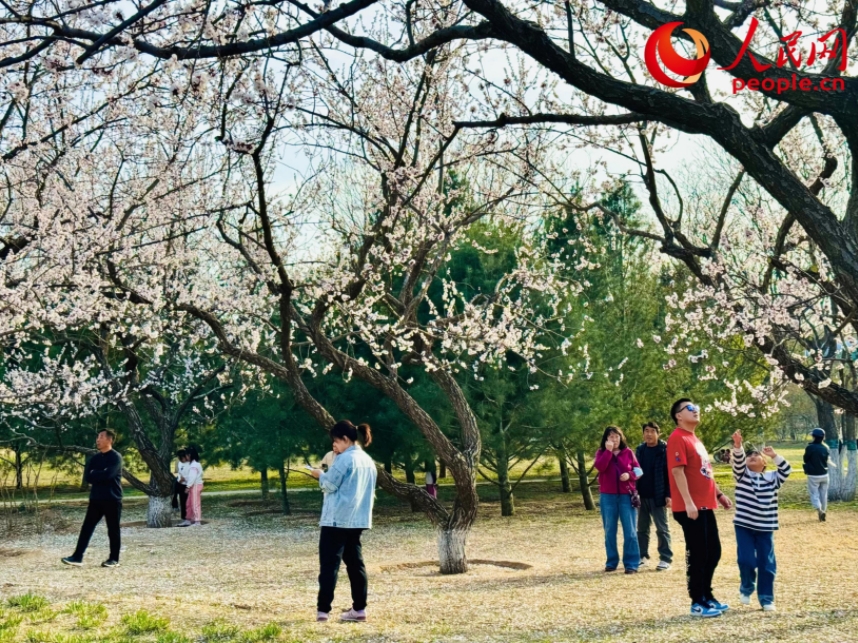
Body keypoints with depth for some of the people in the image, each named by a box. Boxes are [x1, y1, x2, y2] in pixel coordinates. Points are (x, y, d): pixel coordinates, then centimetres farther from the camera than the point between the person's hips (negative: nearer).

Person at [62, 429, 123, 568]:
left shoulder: (115, 457, -8)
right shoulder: (95, 458, 13)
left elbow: (107, 475, -21)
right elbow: (87, 477, 4)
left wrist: (95, 474, -5)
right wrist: (100, 475, -11)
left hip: (112, 499, -6)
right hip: (96, 499, 6)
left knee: (113, 530, 2)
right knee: (87, 527, 1)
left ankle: (114, 559, 10)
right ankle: (77, 557, 1)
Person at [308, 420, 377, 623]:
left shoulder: (344, 458, -13)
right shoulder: (368, 461, 14)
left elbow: (330, 485, -12)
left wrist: (320, 475, 8)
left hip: (337, 519, -8)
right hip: (357, 519, 8)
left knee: (329, 563, -5)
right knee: (355, 562, 11)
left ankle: (323, 609, -6)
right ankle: (359, 608, 11)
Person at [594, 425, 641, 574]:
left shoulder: (628, 452, 6)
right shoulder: (601, 453, 6)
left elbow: (638, 470, 6)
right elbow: (600, 467, -13)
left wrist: (629, 475, -14)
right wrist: (608, 450, -15)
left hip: (626, 495, -1)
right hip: (607, 496, 1)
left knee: (630, 531, -2)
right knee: (610, 531, 6)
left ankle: (632, 563, 0)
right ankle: (611, 562, 14)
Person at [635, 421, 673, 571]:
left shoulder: (665, 450, -7)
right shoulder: (640, 450, 9)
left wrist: (669, 495, -16)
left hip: (658, 496, -6)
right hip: (642, 496, 6)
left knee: (662, 528, 1)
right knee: (642, 528, 13)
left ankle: (665, 559, 4)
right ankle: (642, 556, 22)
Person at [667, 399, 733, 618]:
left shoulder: (695, 439, 18)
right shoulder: (678, 438, -12)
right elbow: (677, 471, -20)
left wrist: (718, 494, 20)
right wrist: (688, 503, -25)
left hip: (705, 506, 10)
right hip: (691, 508, -10)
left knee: (713, 552, 14)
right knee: (697, 555, -4)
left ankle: (707, 596, 25)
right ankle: (697, 603, 3)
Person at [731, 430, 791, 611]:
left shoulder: (772, 478, 6)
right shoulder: (742, 475, 2)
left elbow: (786, 470, -8)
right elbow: (738, 461, -16)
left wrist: (774, 456, -17)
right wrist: (738, 446, -33)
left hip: (765, 527, 2)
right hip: (743, 525, -1)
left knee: (767, 564, 3)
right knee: (746, 560, -10)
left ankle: (766, 598, 15)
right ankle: (746, 589, 17)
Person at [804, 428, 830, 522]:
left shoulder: (810, 447, -16)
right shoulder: (825, 448, 0)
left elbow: (805, 459, -5)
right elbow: (826, 460, 10)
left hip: (813, 475, -4)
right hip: (824, 474, 5)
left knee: (814, 494, 0)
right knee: (823, 494, 16)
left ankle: (819, 510, -21)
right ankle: (823, 512, 24)